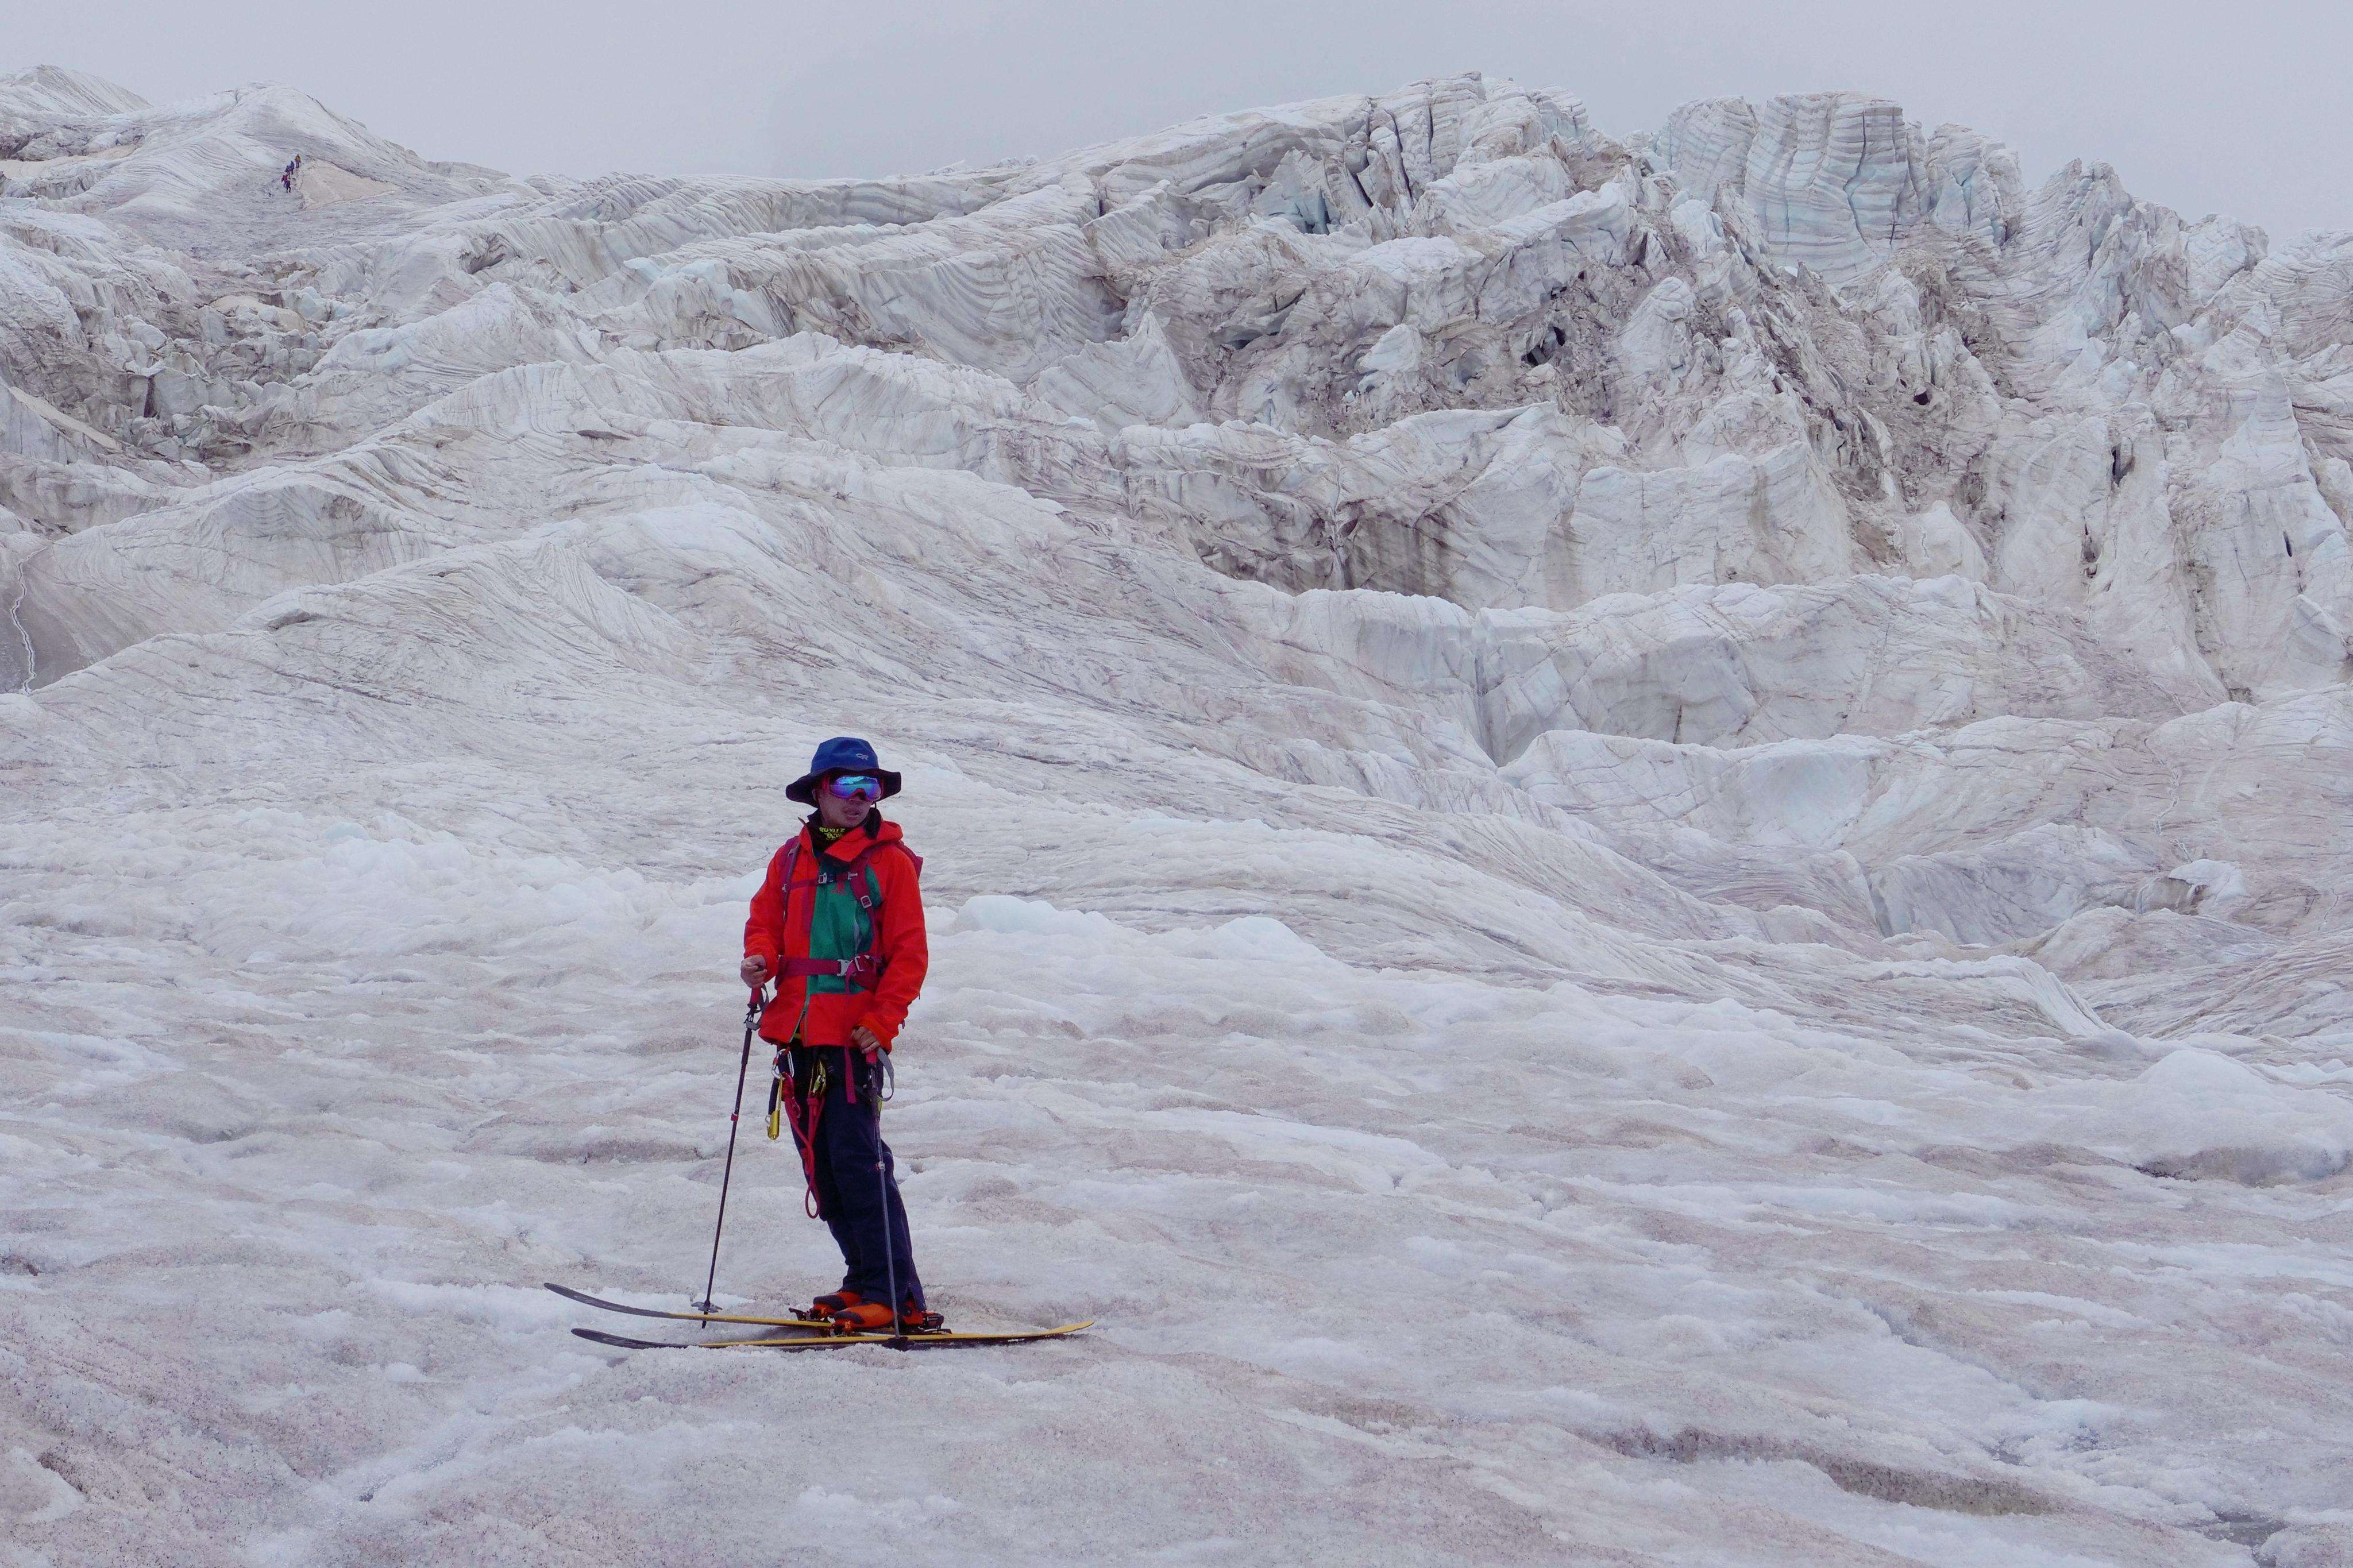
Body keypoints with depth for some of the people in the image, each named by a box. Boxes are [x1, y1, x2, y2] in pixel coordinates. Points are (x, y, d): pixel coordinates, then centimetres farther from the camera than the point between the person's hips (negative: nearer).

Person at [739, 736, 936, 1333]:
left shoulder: (889, 860, 0)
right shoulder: (792, 859, 14)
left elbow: (909, 954, -4)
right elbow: (767, 918, 20)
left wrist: (881, 1021, -14)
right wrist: (759, 957, -3)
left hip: (856, 1034, -6)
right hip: (798, 1033, 6)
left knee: (858, 1160, -12)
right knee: (821, 1164, 8)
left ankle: (896, 1297, -11)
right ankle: (865, 1279, 18)